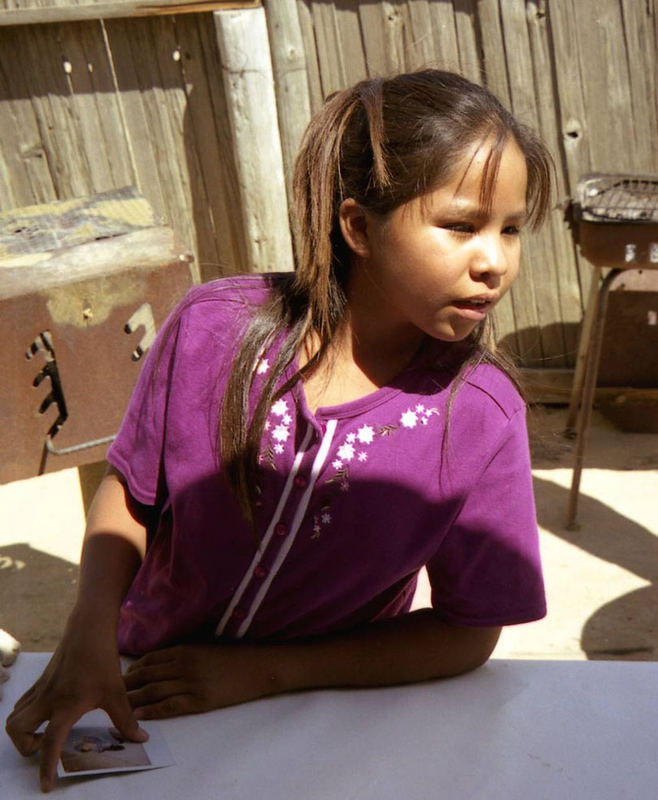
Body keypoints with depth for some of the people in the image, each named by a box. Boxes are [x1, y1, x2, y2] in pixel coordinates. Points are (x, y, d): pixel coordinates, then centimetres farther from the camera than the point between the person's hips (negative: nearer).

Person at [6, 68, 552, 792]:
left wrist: (263, 672, -15)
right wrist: (90, 633, -19)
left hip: (326, 716, -1)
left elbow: (468, 632, -10)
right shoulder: (212, 329, -16)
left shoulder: (481, 416, -18)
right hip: (147, 690, 2)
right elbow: (129, 492, -2)